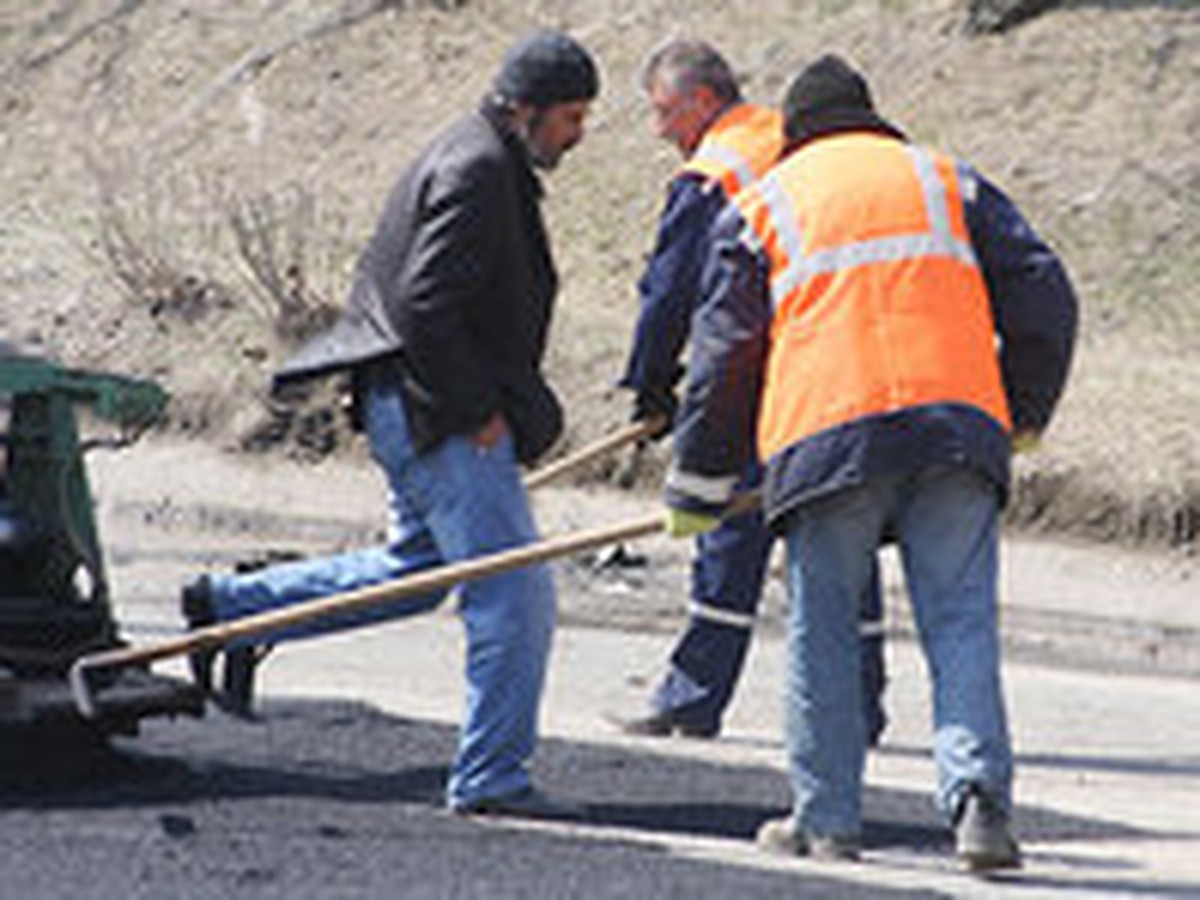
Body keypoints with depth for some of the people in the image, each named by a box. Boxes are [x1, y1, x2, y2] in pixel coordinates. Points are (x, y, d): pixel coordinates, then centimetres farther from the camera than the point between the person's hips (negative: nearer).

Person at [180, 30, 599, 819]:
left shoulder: (485, 162, 16)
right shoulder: (476, 172, -17)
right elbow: (422, 306, -24)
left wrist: (511, 405, 18)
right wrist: (477, 408, -18)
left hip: (420, 407, 11)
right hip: (436, 416, -11)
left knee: (420, 566, 23)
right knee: (515, 592, -8)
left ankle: (233, 607, 25)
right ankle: (493, 777, -5)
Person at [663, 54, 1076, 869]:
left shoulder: (760, 208, 17)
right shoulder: (949, 182, 21)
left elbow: (724, 350, 13)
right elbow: (1042, 296, 13)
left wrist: (699, 487, 19)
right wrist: (1022, 414, 24)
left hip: (826, 434, -1)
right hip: (956, 422, 1)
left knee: (823, 631, 9)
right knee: (960, 623, 0)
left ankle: (827, 819, 10)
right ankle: (979, 799, -16)